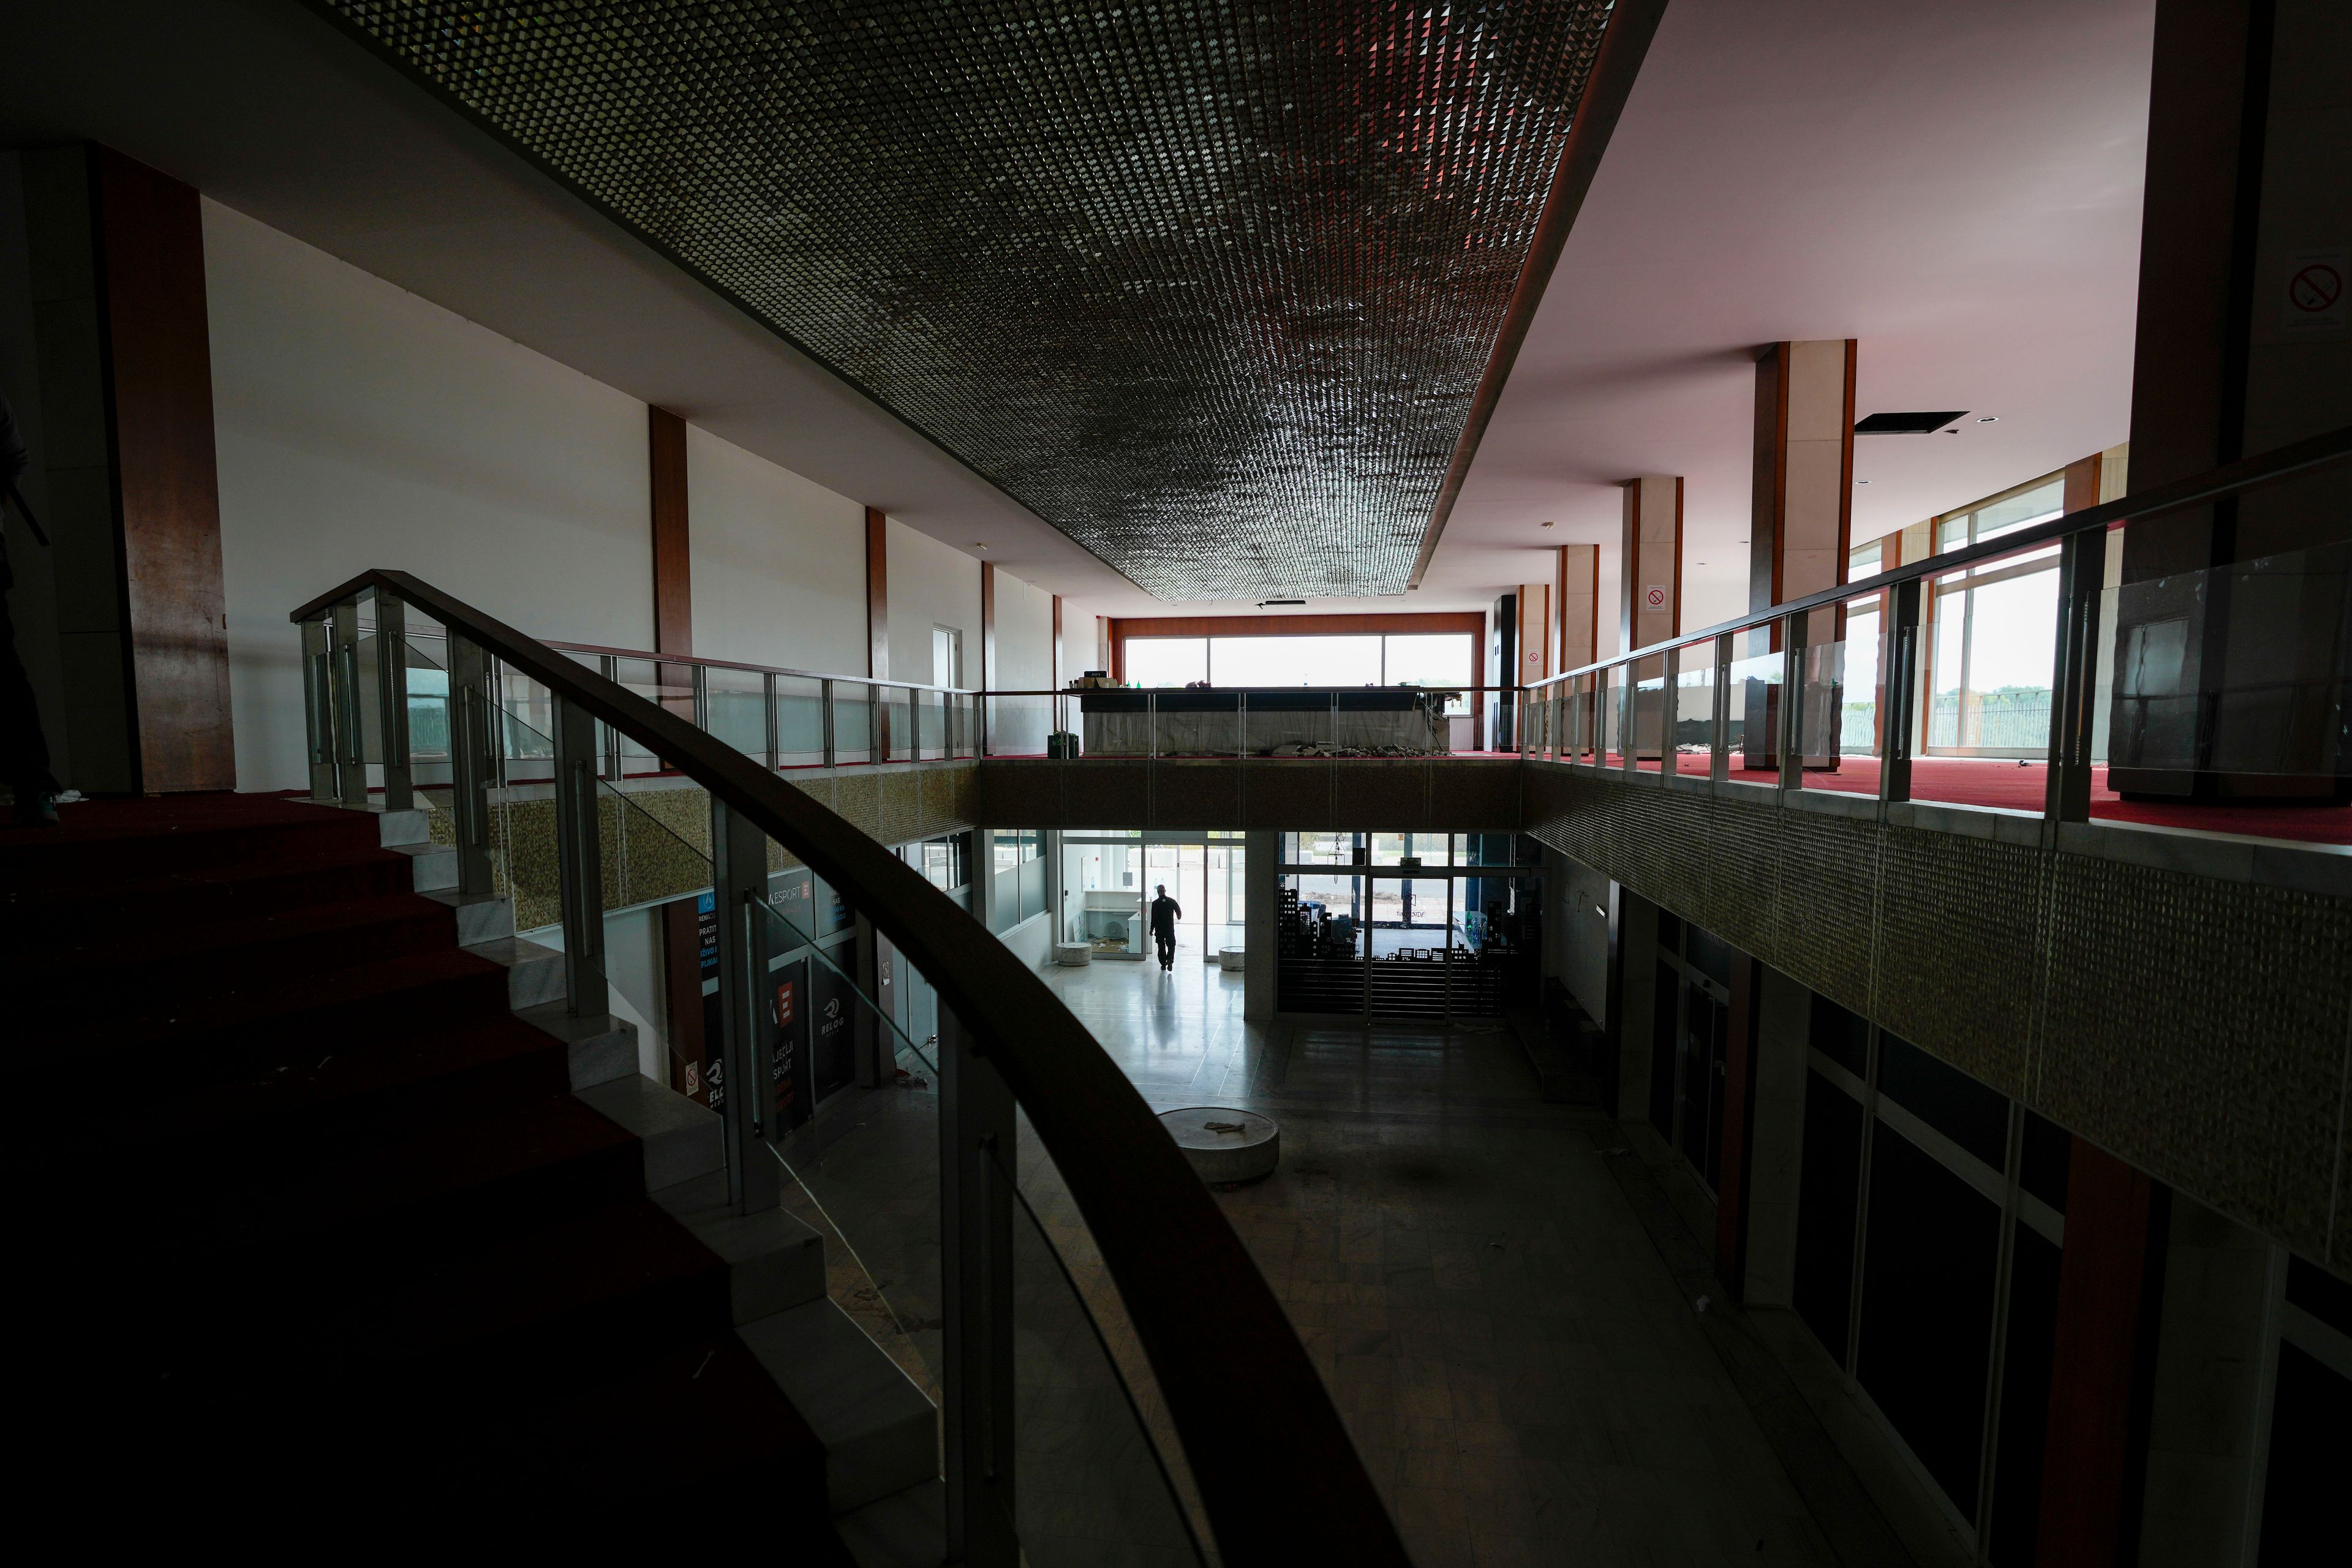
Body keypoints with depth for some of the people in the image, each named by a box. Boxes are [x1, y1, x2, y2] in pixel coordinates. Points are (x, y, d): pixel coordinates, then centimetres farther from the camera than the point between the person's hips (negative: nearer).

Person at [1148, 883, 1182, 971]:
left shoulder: (1155, 903, -10)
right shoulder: (1172, 901, -5)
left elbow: (1153, 918, -10)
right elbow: (1179, 911, 3)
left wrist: (1152, 929, -2)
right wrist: (1179, 917, 27)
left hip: (1159, 929, -1)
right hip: (1170, 929, 1)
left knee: (1161, 947, 12)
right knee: (1171, 946, 10)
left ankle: (1163, 964, 14)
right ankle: (1170, 960, -12)